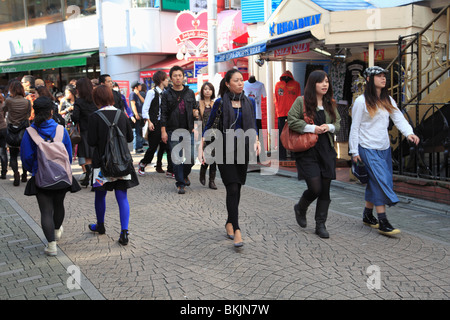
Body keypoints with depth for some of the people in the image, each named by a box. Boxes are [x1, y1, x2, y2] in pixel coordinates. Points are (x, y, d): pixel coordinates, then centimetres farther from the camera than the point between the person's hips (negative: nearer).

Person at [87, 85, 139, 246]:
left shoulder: (94, 117, -12)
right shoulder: (122, 115, -1)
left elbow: (91, 142, -11)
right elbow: (130, 137, 5)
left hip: (102, 161, -2)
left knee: (100, 195, 17)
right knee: (122, 196, 4)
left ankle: (100, 226, 35)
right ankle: (124, 232, -2)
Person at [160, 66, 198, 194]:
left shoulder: (190, 93, 10)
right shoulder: (166, 94, 2)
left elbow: (194, 110, 14)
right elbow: (163, 114, 0)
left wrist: (194, 127, 6)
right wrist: (163, 131, -7)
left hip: (188, 131, 2)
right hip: (173, 132, -2)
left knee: (191, 157, -2)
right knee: (177, 159, -2)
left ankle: (185, 174, 28)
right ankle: (180, 184, 10)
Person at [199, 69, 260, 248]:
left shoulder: (249, 102, 7)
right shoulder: (220, 102, -3)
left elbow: (253, 126, 12)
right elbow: (209, 125, 4)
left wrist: (256, 140, -7)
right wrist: (201, 147, -3)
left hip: (243, 149, 4)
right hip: (225, 149, -4)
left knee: (236, 189, 9)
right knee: (232, 188, -11)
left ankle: (230, 222, 27)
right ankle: (236, 230, -10)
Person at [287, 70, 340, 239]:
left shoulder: (330, 103, 12)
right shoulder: (301, 101, -3)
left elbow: (338, 122, 17)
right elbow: (291, 120, -10)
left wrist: (329, 127, -5)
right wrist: (312, 128, -15)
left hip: (327, 150, 5)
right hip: (307, 150, -5)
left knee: (325, 189, 4)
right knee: (315, 188, -10)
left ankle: (321, 225, 16)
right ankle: (300, 208, 24)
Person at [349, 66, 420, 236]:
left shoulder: (388, 101, 11)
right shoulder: (362, 101, -8)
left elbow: (398, 118, 0)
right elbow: (355, 127, -7)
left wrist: (409, 132, -20)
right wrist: (354, 151, -8)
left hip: (384, 148, 7)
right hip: (368, 148, -6)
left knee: (375, 182, 11)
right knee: (380, 182, -13)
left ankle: (367, 215, 26)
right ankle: (382, 222, -9)